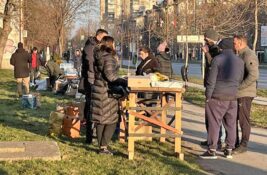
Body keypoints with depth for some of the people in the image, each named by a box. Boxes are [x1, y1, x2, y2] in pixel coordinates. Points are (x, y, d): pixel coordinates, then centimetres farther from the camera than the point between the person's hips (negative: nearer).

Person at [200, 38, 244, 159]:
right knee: (231, 124, 10)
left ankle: (212, 151, -1)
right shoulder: (240, 61, 9)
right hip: (232, 97, 5)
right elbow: (240, 80, 12)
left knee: (214, 123, -1)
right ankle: (229, 150, 15)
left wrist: (208, 96, -5)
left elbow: (211, 80, -10)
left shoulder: (217, 59, -7)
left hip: (218, 97, -5)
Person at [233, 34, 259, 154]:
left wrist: (239, 87, -22)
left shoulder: (249, 55, -16)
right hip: (237, 94, 10)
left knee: (244, 120, -1)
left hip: (245, 94, -10)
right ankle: (234, 143, 24)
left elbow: (253, 75, -25)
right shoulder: (241, 55, 17)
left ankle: (243, 145, 8)